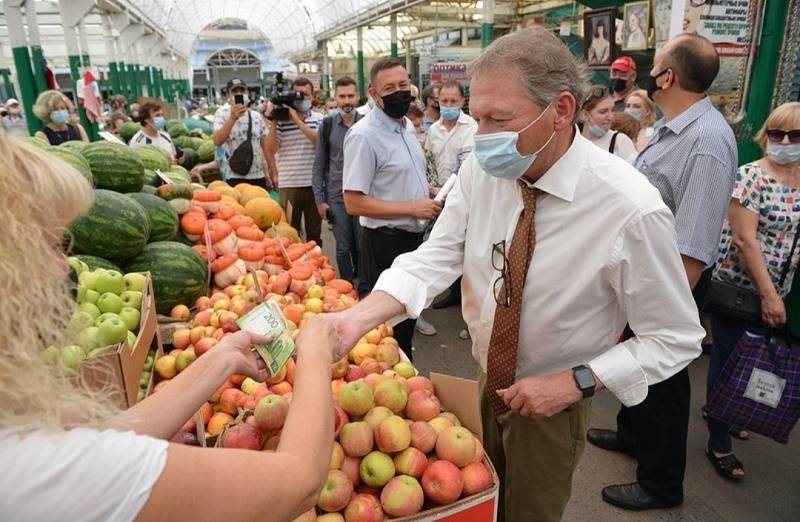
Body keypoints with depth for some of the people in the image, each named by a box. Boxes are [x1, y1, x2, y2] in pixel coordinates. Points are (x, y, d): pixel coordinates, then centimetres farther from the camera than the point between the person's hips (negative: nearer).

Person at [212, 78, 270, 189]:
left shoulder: (256, 116, 11)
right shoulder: (223, 114, -2)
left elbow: (266, 146, 12)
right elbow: (217, 141, -18)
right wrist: (232, 118, -27)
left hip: (259, 176, 5)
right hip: (235, 177, -4)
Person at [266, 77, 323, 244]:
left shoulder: (319, 118, 5)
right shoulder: (281, 119, 1)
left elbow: (319, 140, -13)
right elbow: (271, 149, -5)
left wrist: (297, 120, -17)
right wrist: (274, 122, -10)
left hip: (314, 183, 2)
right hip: (289, 184, -1)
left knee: (315, 230, 13)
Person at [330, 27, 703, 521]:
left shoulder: (632, 210, -28)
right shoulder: (481, 170, -15)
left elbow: (676, 338, -17)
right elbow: (437, 256, -16)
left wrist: (576, 383, -24)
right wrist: (359, 317, -31)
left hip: (553, 401, -4)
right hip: (490, 382, 4)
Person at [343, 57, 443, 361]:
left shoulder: (407, 125, 9)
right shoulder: (363, 136, -18)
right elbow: (354, 203, -22)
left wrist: (429, 195, 4)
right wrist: (413, 208, -21)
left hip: (413, 238, 9)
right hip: (385, 243, -9)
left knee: (408, 317, 22)